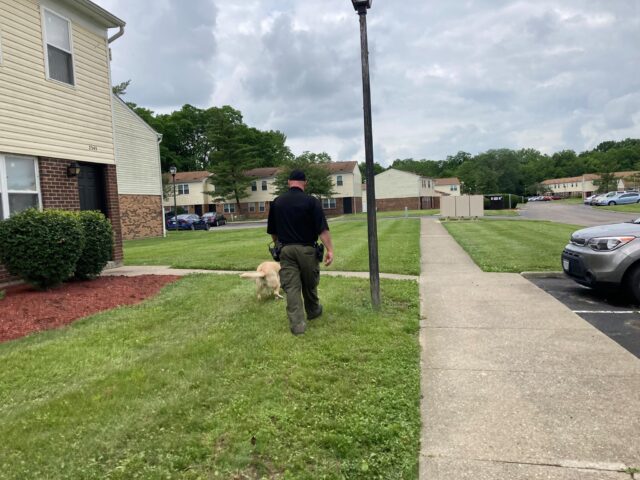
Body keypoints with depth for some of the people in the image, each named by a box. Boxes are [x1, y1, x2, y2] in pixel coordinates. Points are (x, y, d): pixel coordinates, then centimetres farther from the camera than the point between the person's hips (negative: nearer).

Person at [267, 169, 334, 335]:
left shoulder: (276, 202, 3)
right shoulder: (311, 201, -8)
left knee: (291, 287, 1)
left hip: (286, 250, 2)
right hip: (306, 249, -1)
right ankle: (313, 312, 37)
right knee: (309, 284, 17)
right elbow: (322, 228, -15)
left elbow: (272, 231, 12)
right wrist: (330, 249, -14)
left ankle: (297, 324, -3)